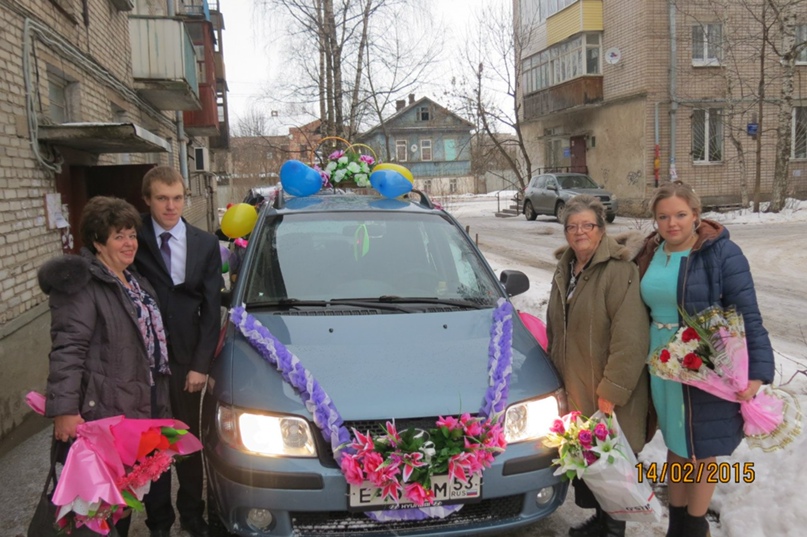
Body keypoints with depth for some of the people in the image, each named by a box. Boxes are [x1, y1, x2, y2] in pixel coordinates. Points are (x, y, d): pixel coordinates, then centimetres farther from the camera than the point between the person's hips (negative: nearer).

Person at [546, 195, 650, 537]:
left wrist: (612, 391, -22)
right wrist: (556, 373, 18)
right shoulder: (565, 269, 10)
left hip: (608, 394, -7)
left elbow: (631, 339, -23)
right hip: (574, 389, 8)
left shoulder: (619, 271, -18)